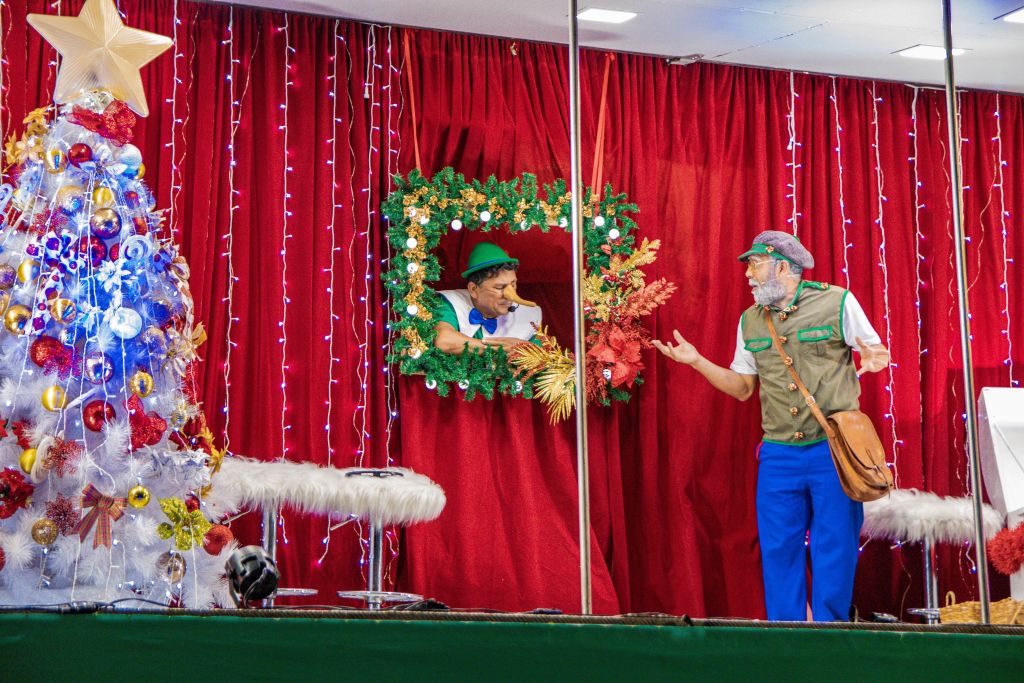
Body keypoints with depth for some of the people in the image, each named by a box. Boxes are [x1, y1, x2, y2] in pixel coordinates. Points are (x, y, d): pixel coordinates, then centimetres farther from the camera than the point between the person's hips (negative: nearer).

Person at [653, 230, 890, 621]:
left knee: (835, 547, 0)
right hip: (778, 456, 4)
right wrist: (696, 361, 5)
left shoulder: (837, 302, -2)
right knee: (778, 548, 5)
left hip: (834, 449, -4)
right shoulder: (750, 321, 12)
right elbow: (743, 387, 16)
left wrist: (872, 360, -20)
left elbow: (878, 353, 4)